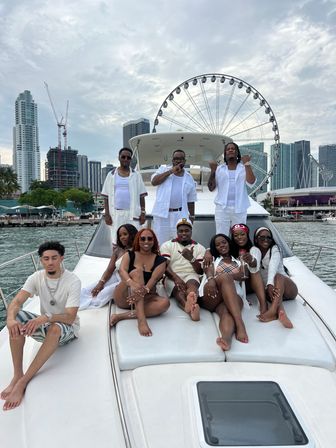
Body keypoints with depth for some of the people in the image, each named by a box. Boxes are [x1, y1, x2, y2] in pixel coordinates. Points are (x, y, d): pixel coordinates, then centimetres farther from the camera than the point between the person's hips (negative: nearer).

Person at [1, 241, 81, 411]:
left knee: (55, 328, -39)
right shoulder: (36, 278, -8)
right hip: (44, 326, 5)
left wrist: (46, 317, -46)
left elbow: (70, 317, -28)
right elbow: (16, 302, -20)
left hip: (67, 328, -4)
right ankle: (17, 375, -20)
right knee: (16, 318, -22)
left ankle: (23, 381, -29)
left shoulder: (73, 281, -21)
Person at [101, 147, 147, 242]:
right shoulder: (111, 175, 9)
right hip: (116, 214, 1)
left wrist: (143, 212, -3)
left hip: (132, 214, -1)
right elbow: (106, 196, 7)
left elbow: (141, 195, 6)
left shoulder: (136, 175, 8)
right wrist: (107, 214, -1)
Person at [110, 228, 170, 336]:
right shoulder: (129, 255, 5)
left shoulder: (160, 260, 4)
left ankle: (122, 316, -30)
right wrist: (132, 283, -38)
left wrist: (143, 291, -36)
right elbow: (122, 270, -15)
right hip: (123, 298, -1)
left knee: (164, 303, -29)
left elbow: (154, 279, -14)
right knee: (136, 272, -28)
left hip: (145, 298, 1)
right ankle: (141, 320, -43)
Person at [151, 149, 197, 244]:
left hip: (180, 215, 1)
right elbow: (154, 182, -10)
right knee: (160, 243, 4)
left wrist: (191, 216, 11)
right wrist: (171, 171, -11)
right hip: (162, 214, -1)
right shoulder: (164, 169, 8)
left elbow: (191, 200, 15)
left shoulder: (189, 178, 13)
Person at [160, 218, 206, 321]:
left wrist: (191, 258, -13)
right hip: (172, 277, -1)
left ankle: (189, 307, -68)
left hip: (191, 276, 1)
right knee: (179, 288, -35)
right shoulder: (167, 245, 11)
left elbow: (201, 271, 6)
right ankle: (192, 306, -67)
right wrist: (176, 277, -23)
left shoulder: (199, 248, 14)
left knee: (192, 284, -35)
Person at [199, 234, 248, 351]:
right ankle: (240, 324, -52)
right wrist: (211, 279, -24)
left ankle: (226, 337, -71)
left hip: (233, 296, 2)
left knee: (227, 311, -36)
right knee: (224, 277, -36)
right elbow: (209, 270, 2)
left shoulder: (238, 262, 31)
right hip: (210, 297, -1)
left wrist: (226, 277, -14)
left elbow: (241, 276, 8)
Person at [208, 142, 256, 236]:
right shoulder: (219, 169, 8)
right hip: (222, 208, 0)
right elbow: (211, 188, 4)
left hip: (239, 209, 0)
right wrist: (213, 170, -6)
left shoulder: (244, 168, 6)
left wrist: (247, 164, -7)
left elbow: (251, 182, -11)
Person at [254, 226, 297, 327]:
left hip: (288, 289, -2)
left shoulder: (274, 249, -2)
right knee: (273, 292, -32)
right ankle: (281, 313, -61)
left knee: (278, 276, -34)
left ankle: (273, 311, -57)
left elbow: (273, 266, -24)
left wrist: (270, 283, -43)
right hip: (270, 289, 2)